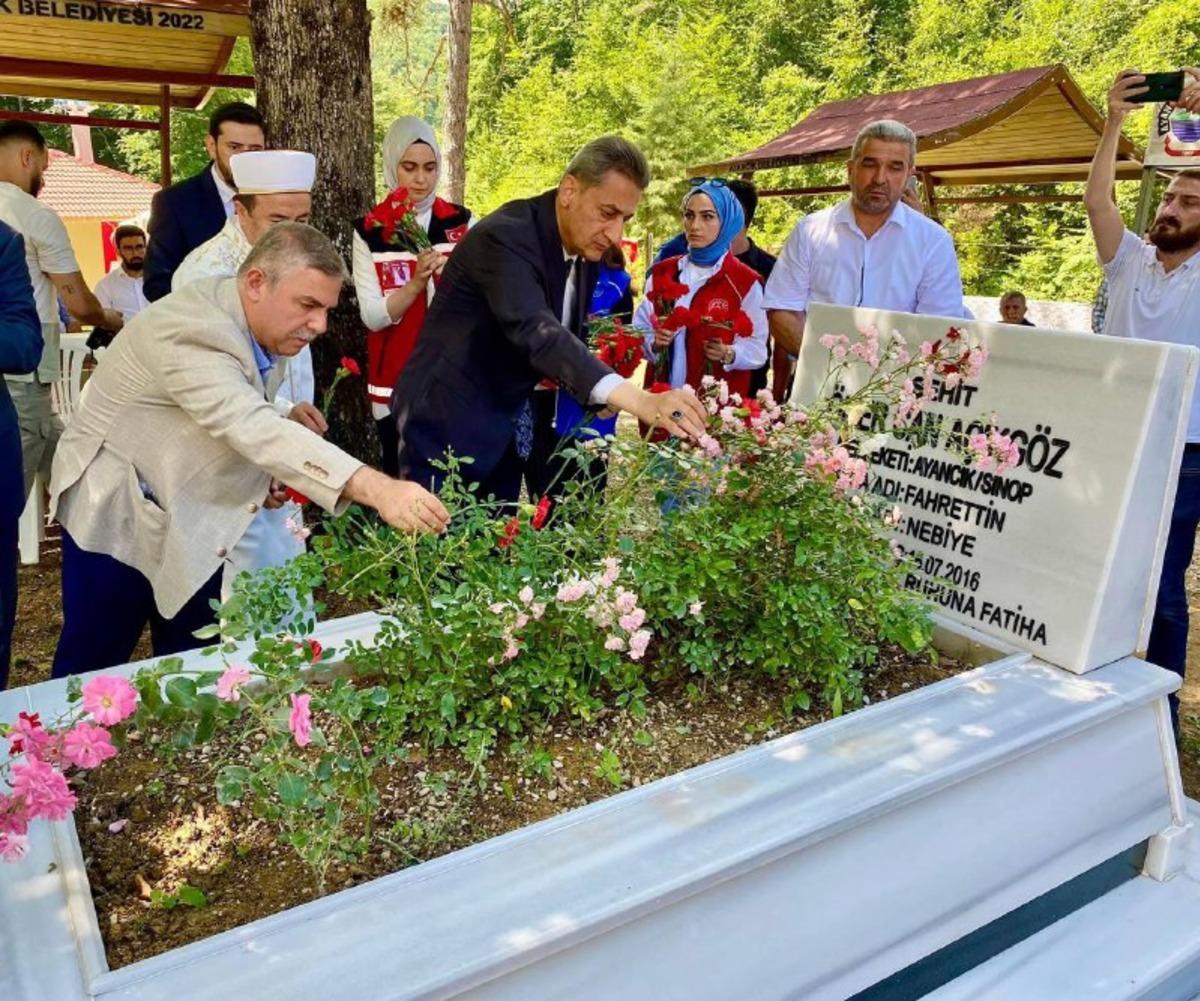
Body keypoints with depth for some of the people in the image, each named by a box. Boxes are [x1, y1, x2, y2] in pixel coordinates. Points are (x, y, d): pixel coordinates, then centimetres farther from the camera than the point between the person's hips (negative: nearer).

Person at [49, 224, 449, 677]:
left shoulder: (265, 326, -3)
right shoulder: (194, 331, -30)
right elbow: (253, 427, -45)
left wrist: (263, 466, -11)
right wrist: (375, 489, -55)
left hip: (188, 521, 7)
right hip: (117, 512, -7)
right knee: (93, 669, 7)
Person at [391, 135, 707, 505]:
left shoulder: (584, 249, 2)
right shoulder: (505, 237, -23)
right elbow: (535, 332, -40)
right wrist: (637, 399, -52)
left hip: (502, 433, 8)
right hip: (446, 426, -8)